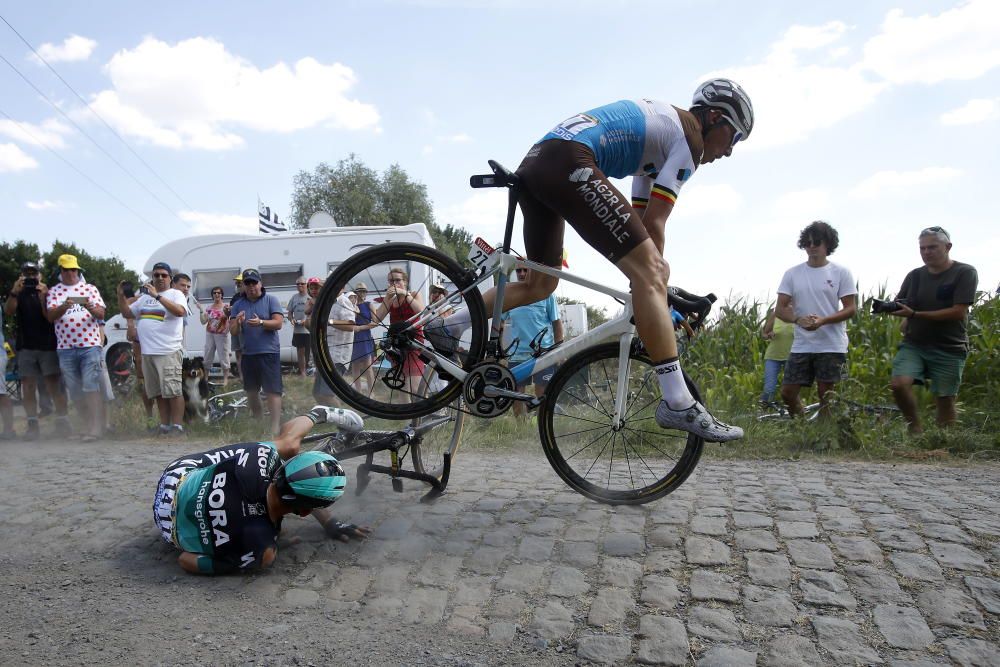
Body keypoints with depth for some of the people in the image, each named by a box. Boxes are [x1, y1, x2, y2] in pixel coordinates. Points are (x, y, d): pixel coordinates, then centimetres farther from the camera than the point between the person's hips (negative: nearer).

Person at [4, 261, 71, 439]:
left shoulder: (47, 292, 8)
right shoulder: (18, 294, 14)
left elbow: (50, 317, -3)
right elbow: (8, 311, -5)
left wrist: (43, 298, -19)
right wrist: (14, 293, -21)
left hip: (47, 345, -2)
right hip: (25, 346, 2)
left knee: (53, 384, -7)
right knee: (28, 386, -1)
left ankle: (62, 421, -5)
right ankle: (32, 424, 1)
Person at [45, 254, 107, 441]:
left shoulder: (90, 289, 8)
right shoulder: (54, 291, 12)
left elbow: (101, 314, 3)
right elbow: (50, 316, 0)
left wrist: (91, 308, -19)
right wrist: (64, 307, -19)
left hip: (90, 345, -3)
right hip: (65, 348, 3)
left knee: (91, 387, -9)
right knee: (75, 391, 7)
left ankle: (95, 428, -8)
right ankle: (89, 423, 17)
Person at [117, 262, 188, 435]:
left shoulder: (176, 294, 0)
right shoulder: (145, 296, 20)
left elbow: (180, 311, -20)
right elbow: (127, 314, 24)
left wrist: (157, 296, -23)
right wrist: (121, 296, 8)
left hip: (169, 351, -7)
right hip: (147, 352, 7)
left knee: (173, 391, -9)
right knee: (158, 393, 11)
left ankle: (177, 426, -4)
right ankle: (164, 426, 18)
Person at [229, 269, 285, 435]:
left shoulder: (271, 299, -2)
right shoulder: (238, 305, 9)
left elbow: (278, 323, -10)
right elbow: (232, 331, 4)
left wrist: (260, 323, -26)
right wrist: (237, 322, -18)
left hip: (269, 352, -5)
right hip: (248, 354, 5)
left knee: (272, 391, -9)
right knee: (251, 392, 14)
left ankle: (275, 429, -9)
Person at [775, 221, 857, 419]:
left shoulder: (841, 272, 1)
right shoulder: (792, 273, 6)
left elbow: (851, 308, -2)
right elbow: (780, 309, 3)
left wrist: (823, 320, -18)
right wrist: (798, 319, -18)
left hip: (831, 345, -3)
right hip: (801, 345, 3)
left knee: (826, 397, 0)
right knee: (787, 392, 3)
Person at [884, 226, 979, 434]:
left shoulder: (965, 273, -3)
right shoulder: (915, 275, 10)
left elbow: (958, 312, -13)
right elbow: (901, 306, 17)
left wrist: (914, 314, -20)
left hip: (949, 349, -3)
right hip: (913, 344, 3)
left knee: (945, 400, 1)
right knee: (899, 384, -19)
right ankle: (915, 428, 2)